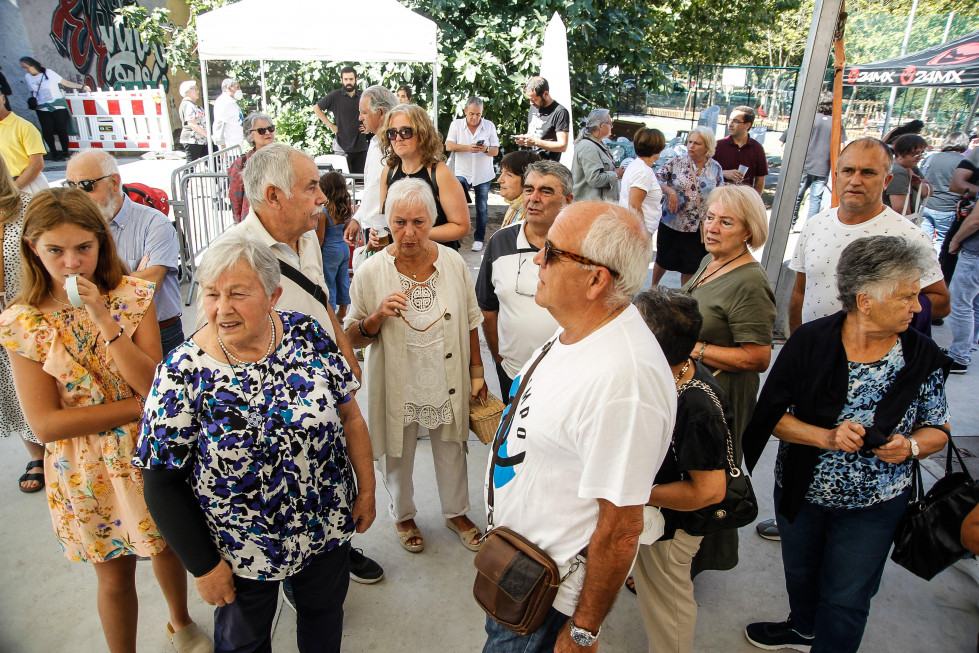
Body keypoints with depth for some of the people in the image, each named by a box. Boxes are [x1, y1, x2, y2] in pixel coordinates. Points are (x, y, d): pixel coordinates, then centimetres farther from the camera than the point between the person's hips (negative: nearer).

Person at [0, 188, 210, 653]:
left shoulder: (133, 297, -11)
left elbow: (156, 384, -20)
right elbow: (45, 424, -16)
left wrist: (104, 319, -29)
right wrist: (138, 406, -20)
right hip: (87, 470, -1)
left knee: (168, 547, 23)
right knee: (115, 577, 16)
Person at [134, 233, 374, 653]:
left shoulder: (308, 335, -13)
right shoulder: (183, 373, -19)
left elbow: (349, 416, -3)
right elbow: (163, 482, -13)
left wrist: (366, 488, 0)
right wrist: (203, 565, -10)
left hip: (328, 525, 2)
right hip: (240, 552, -2)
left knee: (325, 611, 26)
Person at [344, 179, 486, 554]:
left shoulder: (453, 263, -9)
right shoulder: (371, 272, -16)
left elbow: (470, 322, 3)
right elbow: (353, 338, -8)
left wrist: (477, 372, 5)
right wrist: (378, 316, -28)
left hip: (447, 382, 2)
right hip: (398, 385, -1)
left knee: (451, 449, 21)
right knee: (398, 454, 19)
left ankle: (456, 513, 48)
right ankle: (403, 515, 49)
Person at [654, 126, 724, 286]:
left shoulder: (715, 168, 1)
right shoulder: (676, 162, -7)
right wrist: (670, 191, -24)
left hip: (699, 228, 1)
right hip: (672, 223, -1)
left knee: (691, 267, 11)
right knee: (663, 260, 15)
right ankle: (653, 287, 41)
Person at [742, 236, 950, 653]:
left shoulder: (923, 357, -14)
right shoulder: (811, 341, -18)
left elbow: (938, 429, -2)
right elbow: (771, 414, -16)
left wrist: (909, 447, -23)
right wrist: (828, 437, -29)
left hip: (871, 506, -1)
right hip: (800, 491, 1)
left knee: (846, 599, 14)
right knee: (799, 571, 27)